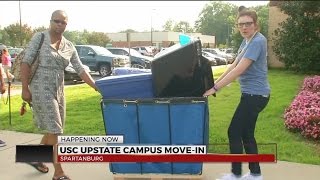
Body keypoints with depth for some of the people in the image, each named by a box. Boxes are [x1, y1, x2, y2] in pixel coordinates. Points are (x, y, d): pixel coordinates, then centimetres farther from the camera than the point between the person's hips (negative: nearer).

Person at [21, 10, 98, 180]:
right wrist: (25, 88, -15)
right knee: (53, 130, -7)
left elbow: (80, 70, 3)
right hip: (41, 89, -6)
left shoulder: (69, 46, 6)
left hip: (58, 91, 6)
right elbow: (26, 62, -9)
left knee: (53, 130, 15)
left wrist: (97, 88, -6)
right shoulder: (39, 37, -7)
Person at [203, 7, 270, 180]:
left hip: (255, 95, -9)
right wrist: (216, 82, 5)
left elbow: (239, 70, -25)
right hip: (252, 94, 9)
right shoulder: (246, 41, 11)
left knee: (234, 132, -1)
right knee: (246, 134, 15)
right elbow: (233, 65, 13)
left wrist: (215, 88, -23)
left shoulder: (257, 41, -20)